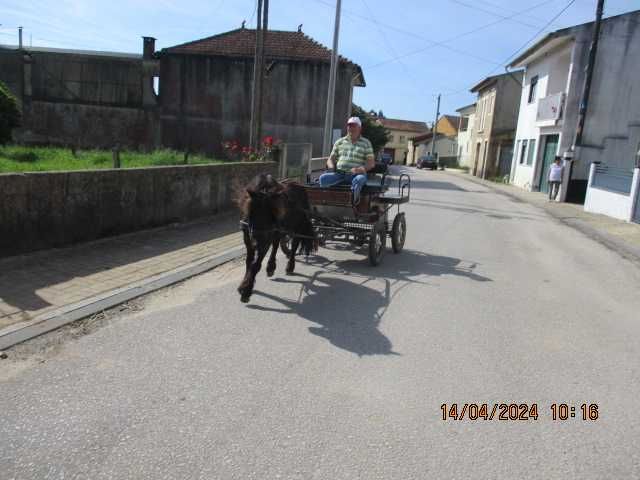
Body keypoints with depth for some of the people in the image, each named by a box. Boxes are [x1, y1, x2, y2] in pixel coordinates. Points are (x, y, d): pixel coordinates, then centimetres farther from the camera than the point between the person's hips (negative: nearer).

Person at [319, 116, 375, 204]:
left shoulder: (366, 143, 16)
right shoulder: (339, 142, 23)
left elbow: (371, 163, 8)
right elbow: (330, 159, 23)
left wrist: (361, 169, -14)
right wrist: (331, 167, -2)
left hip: (356, 174, -2)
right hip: (339, 173, 3)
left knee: (359, 180, -39)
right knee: (323, 177, -27)